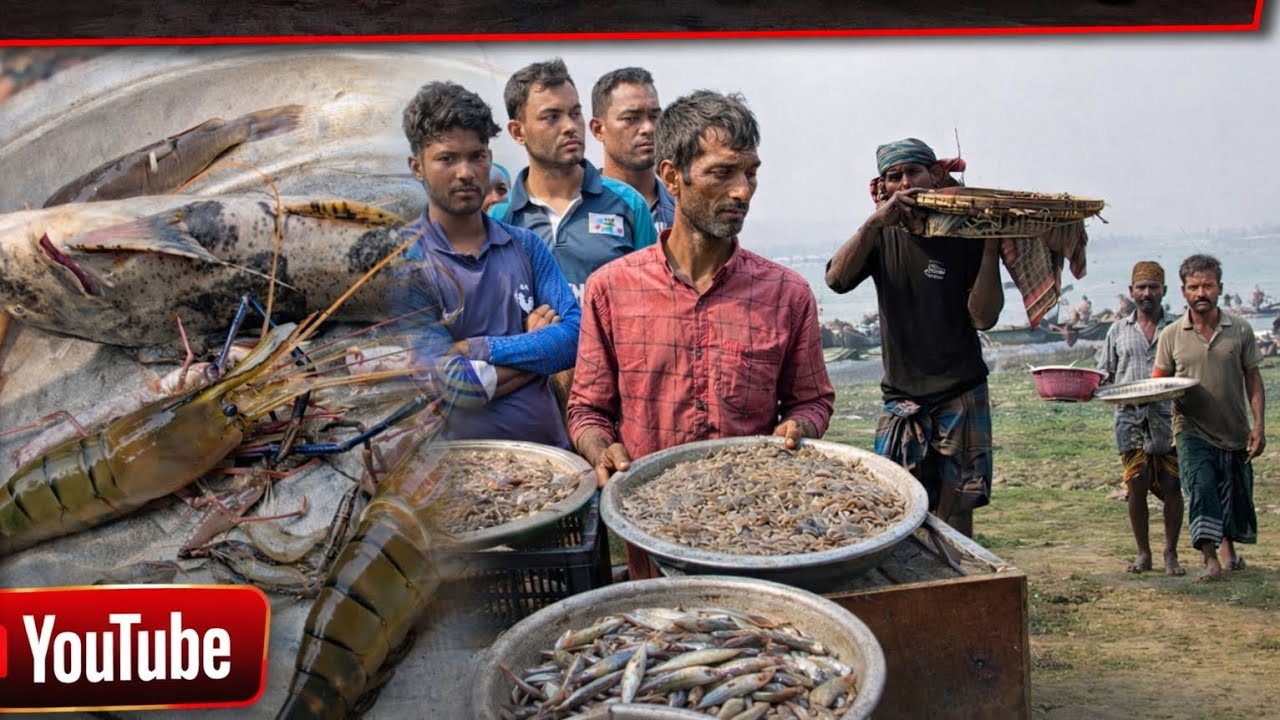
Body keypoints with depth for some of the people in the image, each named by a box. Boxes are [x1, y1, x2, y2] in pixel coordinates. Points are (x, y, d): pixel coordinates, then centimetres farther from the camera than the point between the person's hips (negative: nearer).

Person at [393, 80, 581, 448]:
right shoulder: (403, 264, -2)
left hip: (550, 446, 3)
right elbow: (455, 385, -10)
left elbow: (577, 335, -1)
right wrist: (538, 347, 1)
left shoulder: (526, 246, 12)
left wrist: (478, 348, -9)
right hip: (462, 461, -3)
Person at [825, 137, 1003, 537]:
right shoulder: (883, 237, 7)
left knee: (954, 522, 1)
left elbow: (984, 318, -9)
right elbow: (836, 280, -11)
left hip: (960, 399, -2)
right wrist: (875, 222, -23)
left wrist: (992, 245, -15)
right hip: (901, 399, 2)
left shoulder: (964, 239, -1)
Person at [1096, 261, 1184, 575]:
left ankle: (1171, 553, 14)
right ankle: (1143, 553, 12)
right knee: (1136, 486, 0)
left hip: (1169, 418, -1)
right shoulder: (1118, 330, 13)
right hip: (1131, 418, 1)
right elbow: (1105, 375, 15)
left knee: (1172, 487, 1)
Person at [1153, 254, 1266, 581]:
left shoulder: (1240, 329, -2)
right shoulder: (1171, 334, -2)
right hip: (1192, 429, -1)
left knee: (1234, 494, 14)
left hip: (1234, 431, 2)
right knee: (1200, 487, -18)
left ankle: (1228, 548, 38)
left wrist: (1258, 425, -4)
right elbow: (1159, 380, 7)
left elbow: (1252, 378, 2)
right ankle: (1210, 559, -15)